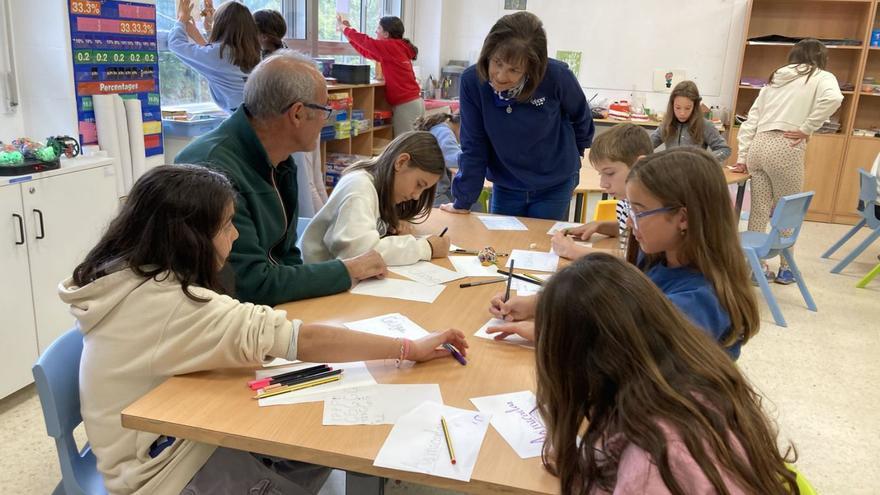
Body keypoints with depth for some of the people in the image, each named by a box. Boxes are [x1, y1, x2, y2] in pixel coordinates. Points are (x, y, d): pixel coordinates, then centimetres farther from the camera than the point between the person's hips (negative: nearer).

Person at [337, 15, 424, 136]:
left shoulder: (392, 46, -11)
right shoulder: (396, 48, 17)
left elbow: (366, 42, -8)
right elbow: (367, 51, 23)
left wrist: (343, 27, 7)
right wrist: (348, 31, 21)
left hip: (406, 105, -9)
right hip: (413, 102, 9)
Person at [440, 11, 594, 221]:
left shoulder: (556, 77, -23)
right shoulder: (472, 81, -20)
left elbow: (581, 116, -1)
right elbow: (473, 147, -11)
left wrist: (572, 154, 15)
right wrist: (462, 201, -9)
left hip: (555, 187, -1)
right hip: (505, 188, 1)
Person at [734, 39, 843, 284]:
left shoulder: (774, 79, 24)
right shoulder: (822, 77, 8)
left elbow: (750, 121, 17)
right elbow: (833, 98, -17)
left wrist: (742, 157, 15)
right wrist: (806, 128, -9)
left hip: (758, 146, 5)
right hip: (785, 148, -5)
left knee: (759, 209, 10)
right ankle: (785, 268, 20)